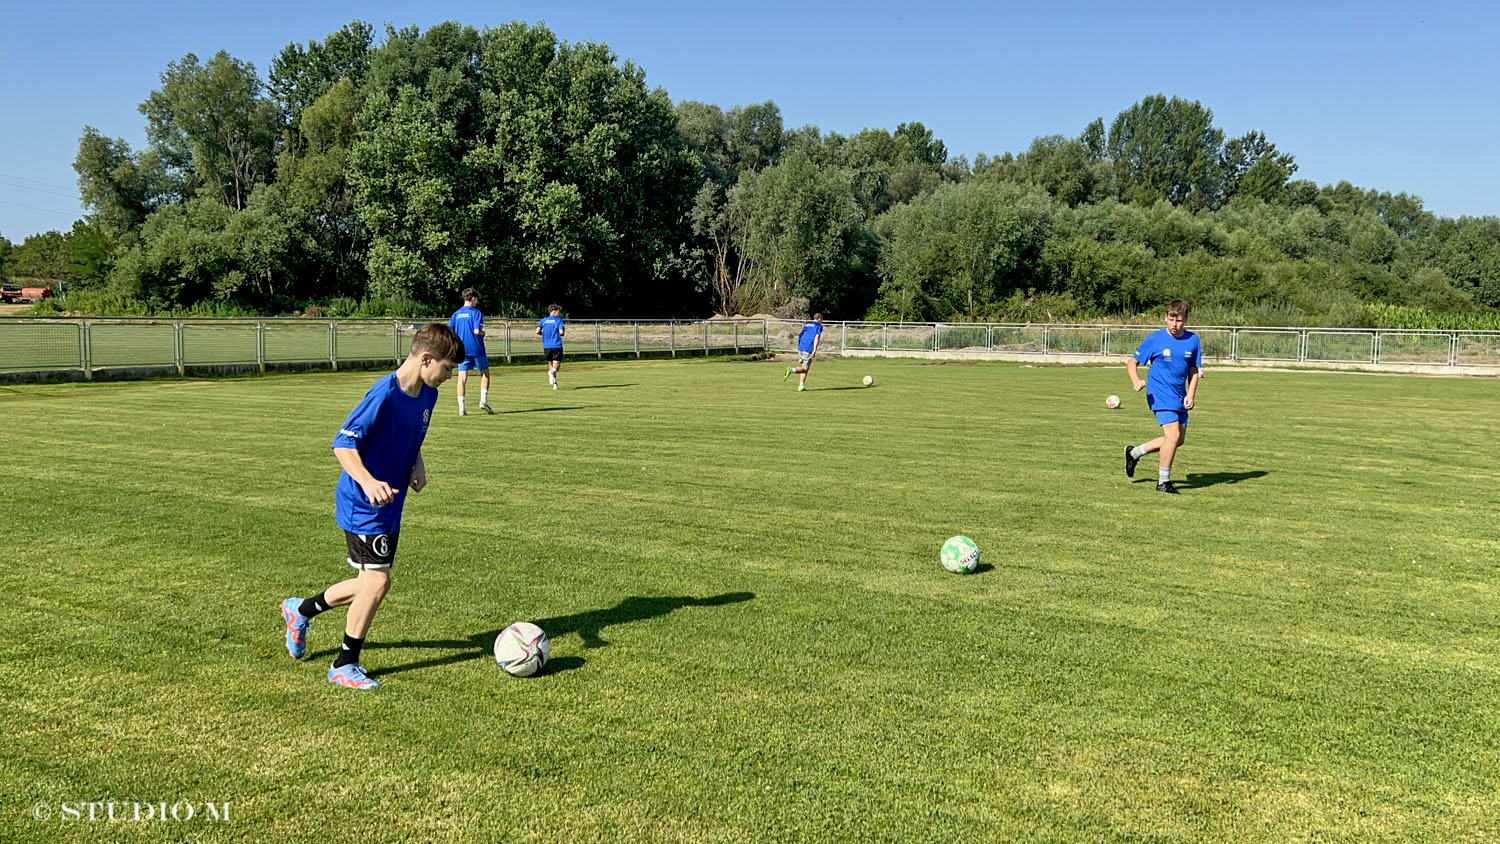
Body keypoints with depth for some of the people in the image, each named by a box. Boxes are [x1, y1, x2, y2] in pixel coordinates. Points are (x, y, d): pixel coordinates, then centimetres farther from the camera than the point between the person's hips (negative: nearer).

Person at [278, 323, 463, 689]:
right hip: (363, 505, -9)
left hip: (390, 505, 9)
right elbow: (343, 443, -26)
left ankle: (300, 610, 39)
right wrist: (368, 482, -40)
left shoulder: (428, 394, 3)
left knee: (371, 583, 15)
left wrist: (417, 466, 1)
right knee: (378, 581, -9)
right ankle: (344, 665, 10)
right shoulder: (385, 394, -24)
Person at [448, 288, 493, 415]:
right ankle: (483, 401, 4)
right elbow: (477, 331, -16)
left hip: (461, 350, 4)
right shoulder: (476, 313, -6)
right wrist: (483, 333, 5)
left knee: (462, 377, 1)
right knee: (485, 374, 14)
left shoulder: (456, 314, 9)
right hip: (476, 349, -4)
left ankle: (461, 408, -3)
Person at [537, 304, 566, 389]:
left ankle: (554, 384, 11)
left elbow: (538, 331, 0)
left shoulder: (543, 320, 10)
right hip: (557, 346, -4)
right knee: (556, 364, -2)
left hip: (546, 346, 4)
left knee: (550, 364, 16)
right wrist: (564, 333, 12)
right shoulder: (559, 320, 0)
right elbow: (561, 332, -12)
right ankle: (552, 372, -37)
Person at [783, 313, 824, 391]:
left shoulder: (806, 325, 22)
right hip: (808, 350, -6)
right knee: (805, 369, -3)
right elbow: (817, 337, -11)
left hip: (800, 348, 6)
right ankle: (791, 370, -28)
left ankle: (801, 386, 9)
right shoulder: (819, 326, 3)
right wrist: (815, 350, -17)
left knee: (804, 368, 15)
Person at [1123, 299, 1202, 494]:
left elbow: (1193, 371, 12)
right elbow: (1132, 363, -2)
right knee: (1173, 434, -16)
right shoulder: (1154, 339, -7)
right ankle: (1163, 482, -3)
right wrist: (1136, 380, -22)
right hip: (1160, 393, -6)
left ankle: (1134, 452, 27)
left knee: (1179, 439, 8)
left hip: (1180, 396, 6)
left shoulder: (1193, 340, 4)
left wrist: (1191, 394, -2)